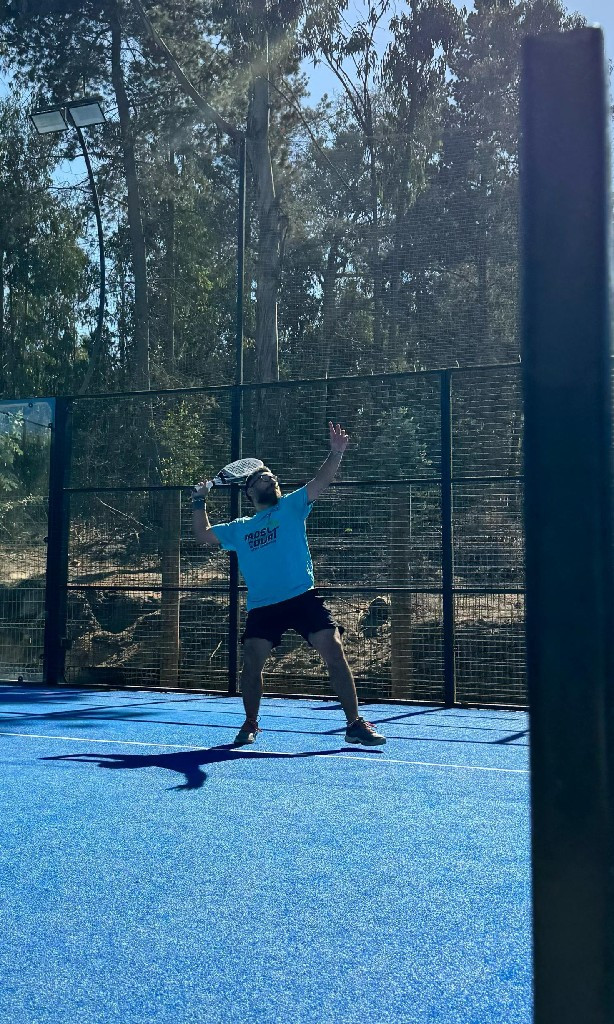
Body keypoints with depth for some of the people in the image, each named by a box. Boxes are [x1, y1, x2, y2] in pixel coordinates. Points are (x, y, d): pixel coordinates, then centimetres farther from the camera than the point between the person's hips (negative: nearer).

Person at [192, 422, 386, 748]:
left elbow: (319, 482, 0)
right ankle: (250, 724, 21)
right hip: (262, 607, 2)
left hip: (302, 597, -2)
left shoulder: (291, 507, 12)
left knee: (334, 652, -13)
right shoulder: (239, 528, 20)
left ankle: (355, 725, -4)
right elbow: (203, 534, 27)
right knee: (251, 664, -5)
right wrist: (200, 501, 15)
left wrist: (336, 453, -16)